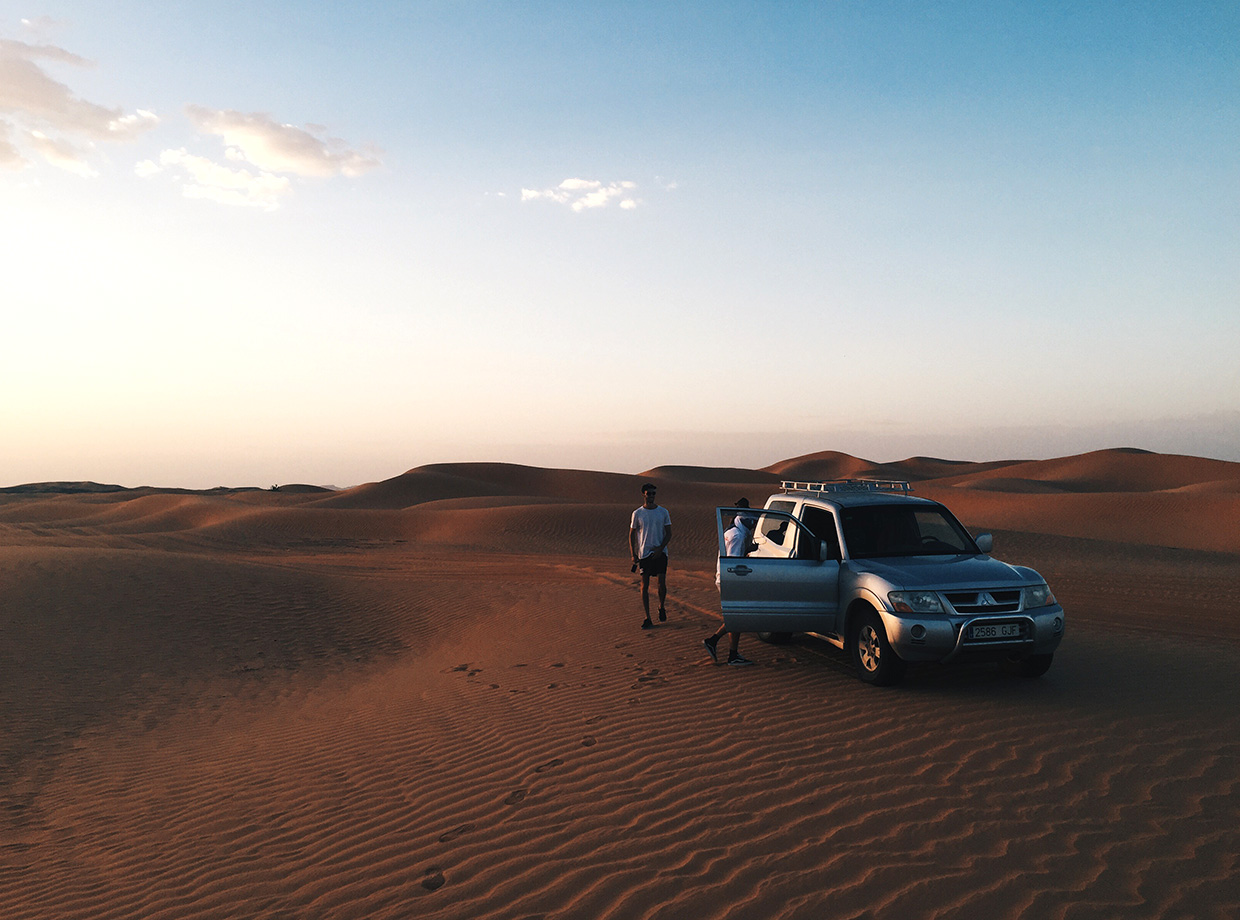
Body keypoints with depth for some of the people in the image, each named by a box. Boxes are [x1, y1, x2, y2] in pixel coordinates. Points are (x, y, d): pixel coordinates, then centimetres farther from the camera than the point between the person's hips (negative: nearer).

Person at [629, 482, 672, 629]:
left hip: (660, 552, 0)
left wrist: (660, 548, -9)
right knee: (644, 585, -2)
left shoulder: (663, 512, 4)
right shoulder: (637, 514, 2)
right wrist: (633, 555, -1)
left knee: (662, 582, -6)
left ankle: (661, 607, 22)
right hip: (644, 553, 0)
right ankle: (647, 618, 4)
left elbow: (668, 534, 5)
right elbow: (632, 535, 7)